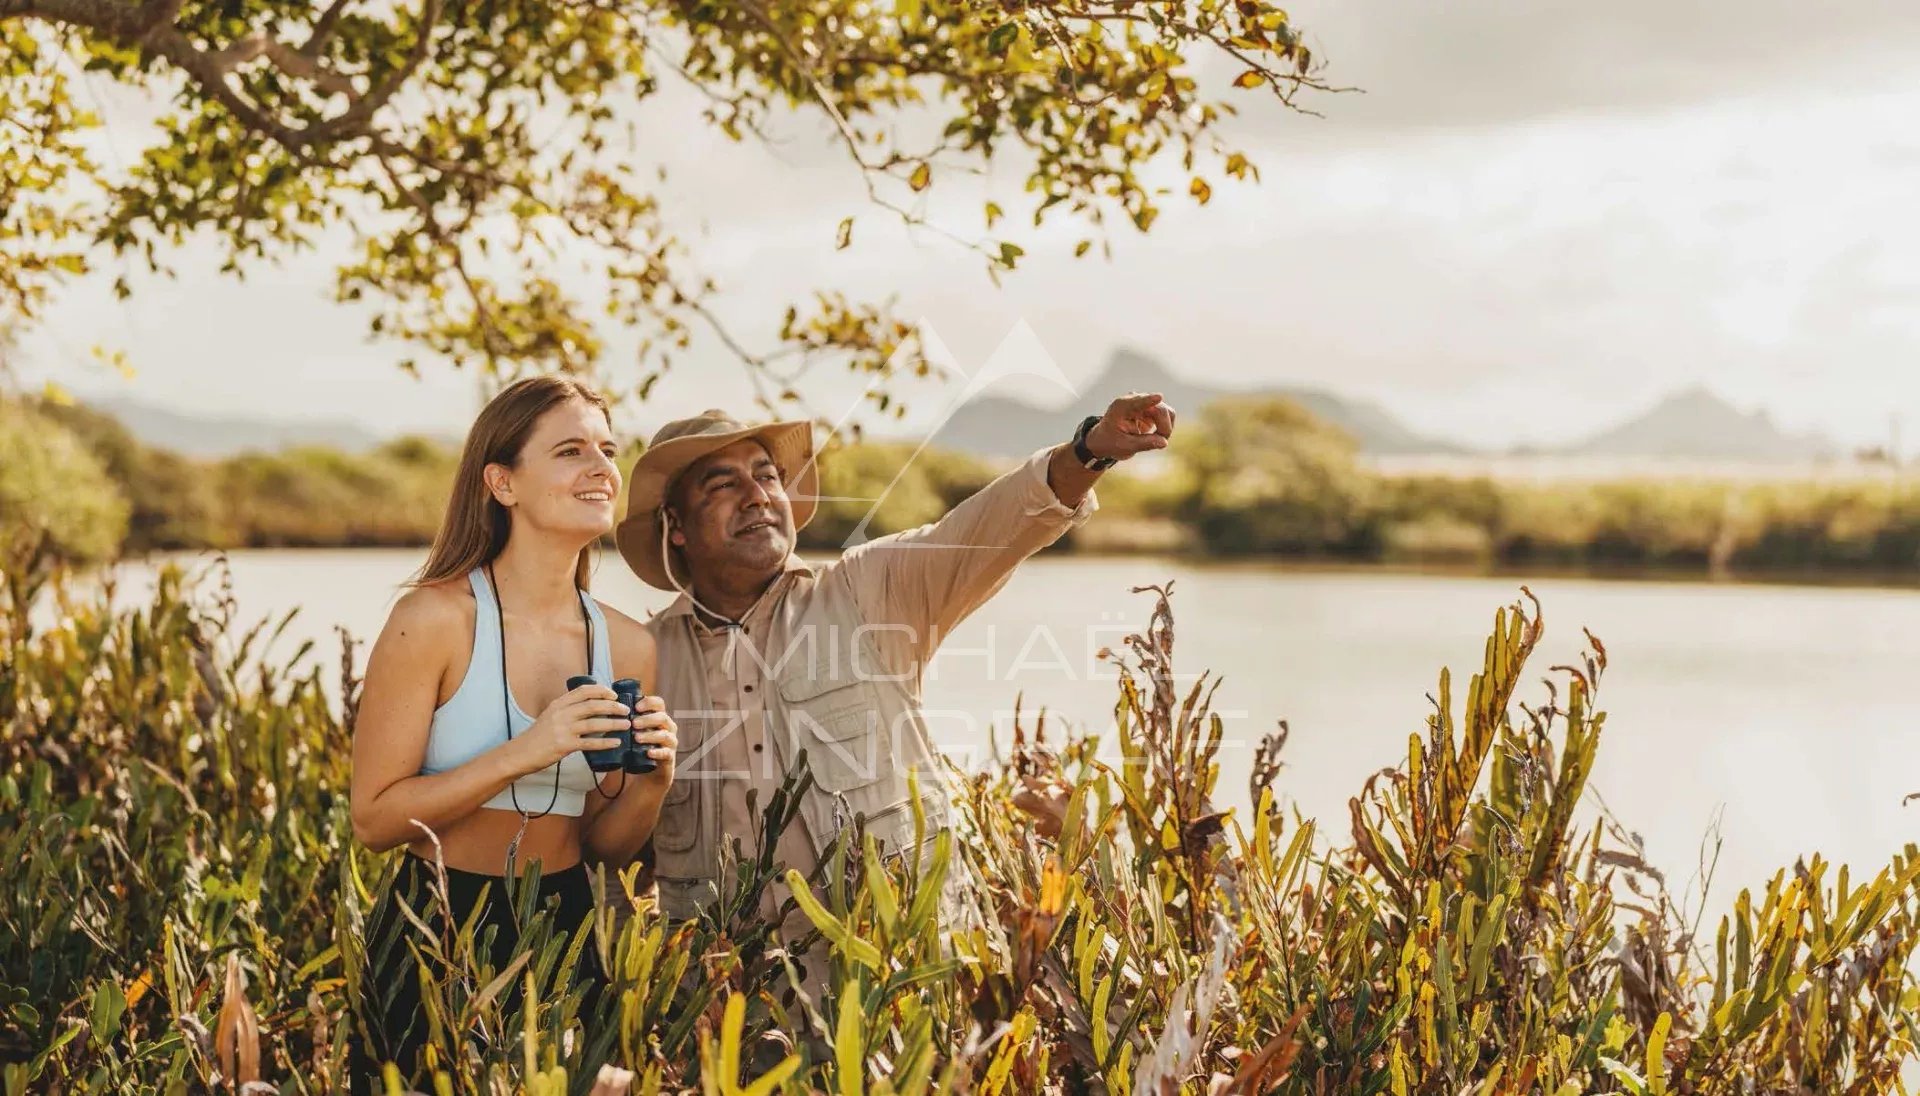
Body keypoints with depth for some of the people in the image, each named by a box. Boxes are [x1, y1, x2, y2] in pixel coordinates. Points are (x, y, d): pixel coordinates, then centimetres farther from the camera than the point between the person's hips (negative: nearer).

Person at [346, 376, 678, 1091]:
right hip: (434, 932, -4)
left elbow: (603, 846, 7)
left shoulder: (629, 647, -1)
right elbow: (373, 820, -15)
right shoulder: (436, 618, -15)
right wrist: (522, 754, -24)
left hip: (564, 930, 5)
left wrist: (652, 782, -13)